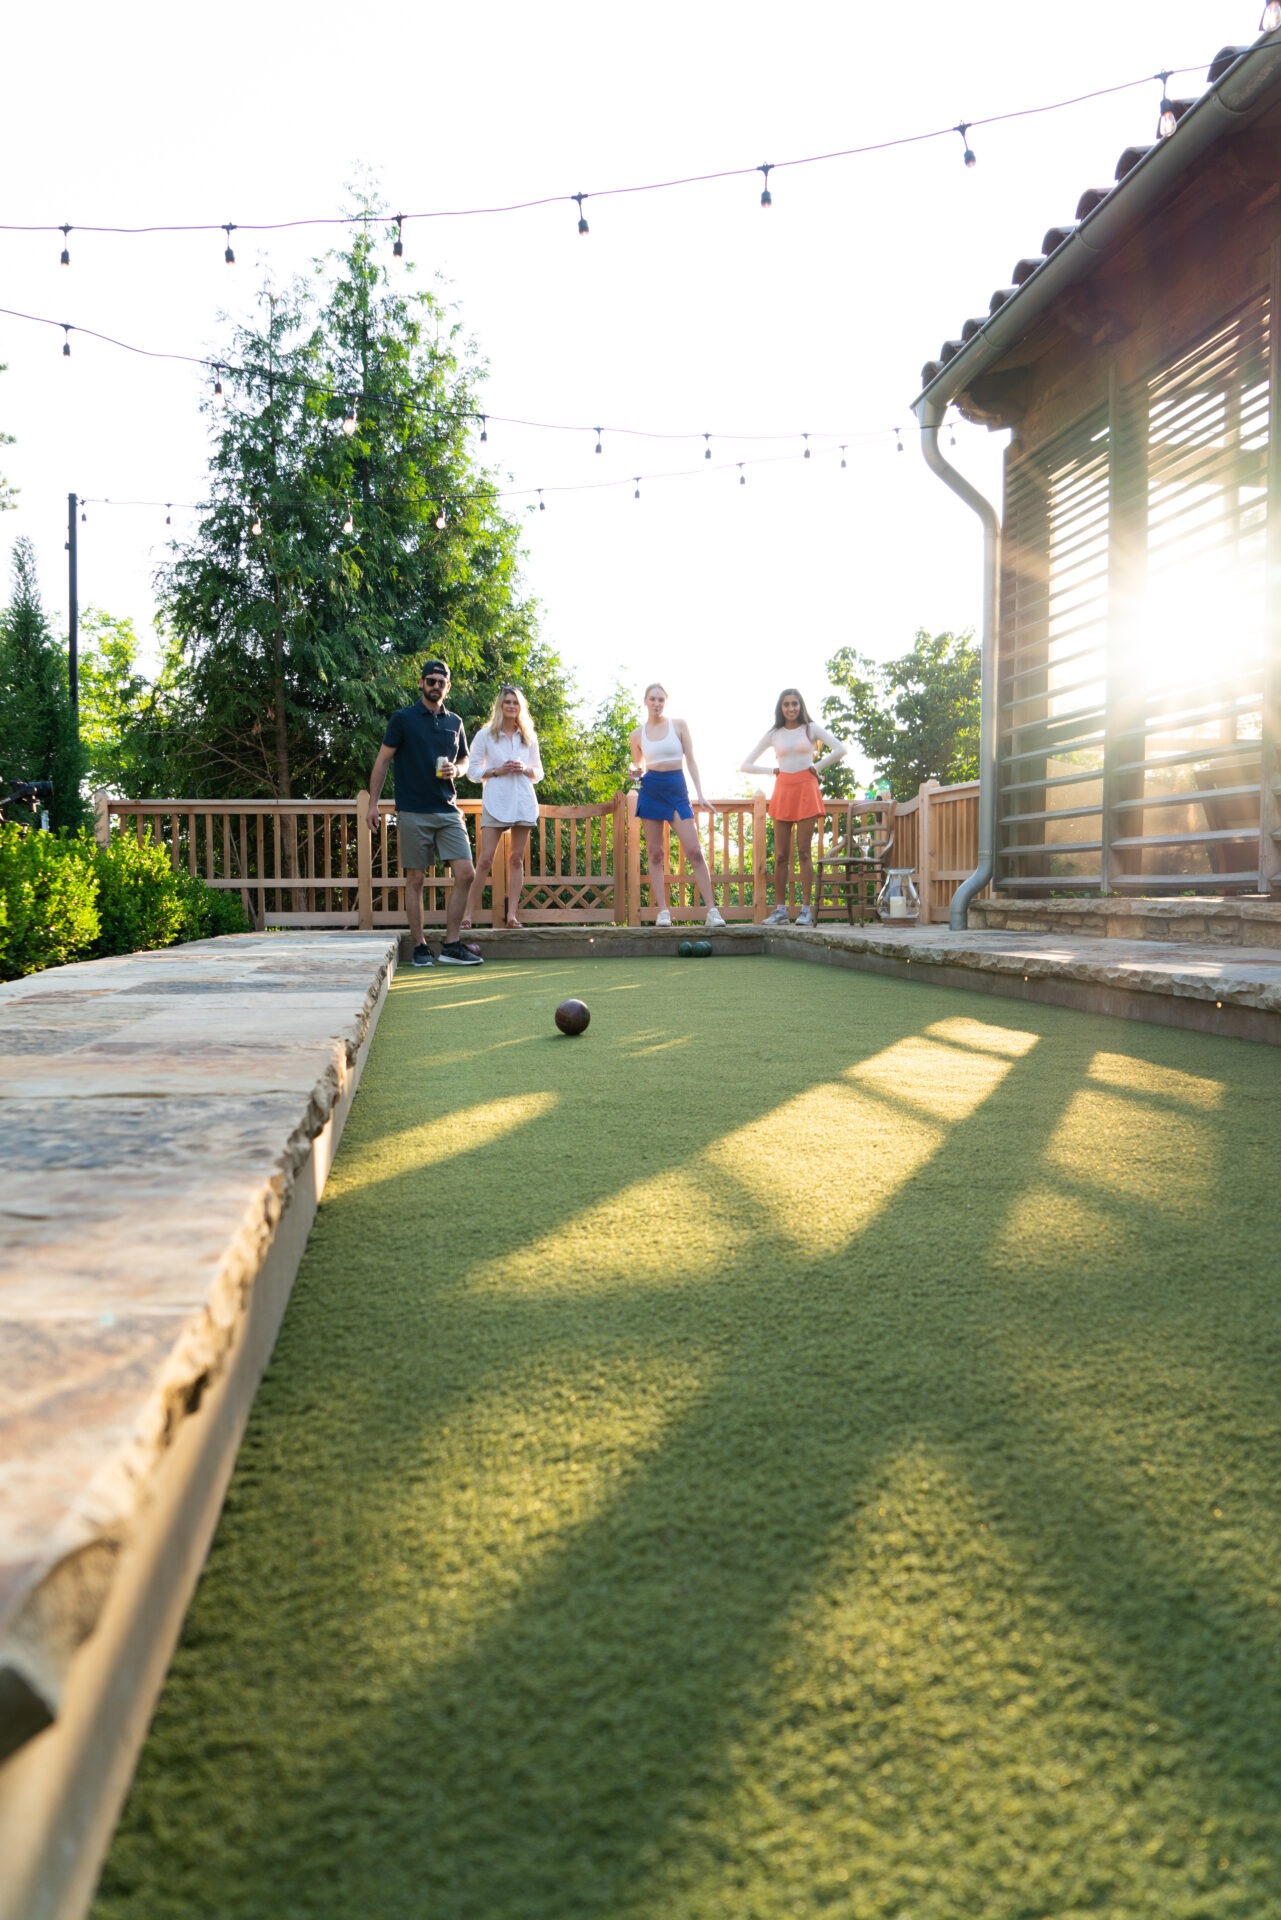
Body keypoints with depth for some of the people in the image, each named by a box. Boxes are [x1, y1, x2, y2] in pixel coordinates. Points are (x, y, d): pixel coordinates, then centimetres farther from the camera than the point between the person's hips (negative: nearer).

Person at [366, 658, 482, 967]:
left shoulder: (455, 723, 13)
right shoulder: (402, 718, 1)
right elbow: (382, 761, 1)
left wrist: (455, 770, 0)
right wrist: (373, 803, -6)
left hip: (448, 811, 4)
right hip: (413, 812, -4)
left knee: (465, 873, -6)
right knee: (415, 879, 1)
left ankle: (451, 945, 2)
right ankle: (420, 947, 9)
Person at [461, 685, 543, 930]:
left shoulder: (528, 737, 14)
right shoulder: (485, 735, 5)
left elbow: (538, 773, 17)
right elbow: (472, 771, 3)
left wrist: (524, 769, -4)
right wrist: (496, 771, -11)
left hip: (523, 802, 3)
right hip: (495, 802, -3)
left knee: (516, 859, 2)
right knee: (486, 858, -9)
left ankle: (512, 914, 3)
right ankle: (469, 912, -5)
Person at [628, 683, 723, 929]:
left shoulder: (679, 725, 5)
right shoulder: (637, 735, 9)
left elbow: (691, 760, 5)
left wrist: (701, 795, -1)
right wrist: (636, 773, -5)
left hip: (677, 790, -2)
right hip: (650, 790, 2)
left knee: (694, 851, -10)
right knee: (654, 853, 1)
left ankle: (711, 910, -10)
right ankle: (662, 911, 4)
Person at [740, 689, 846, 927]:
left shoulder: (811, 728, 6)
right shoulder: (773, 735, 10)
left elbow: (840, 749, -4)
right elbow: (745, 765, 11)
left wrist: (817, 767, -1)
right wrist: (772, 770, 3)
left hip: (806, 790, -2)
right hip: (783, 792, 2)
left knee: (804, 851, -5)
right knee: (781, 855, 0)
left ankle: (806, 908, -4)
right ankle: (780, 909, 3)